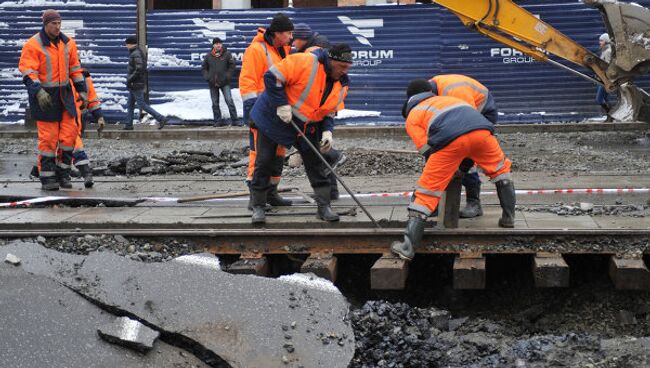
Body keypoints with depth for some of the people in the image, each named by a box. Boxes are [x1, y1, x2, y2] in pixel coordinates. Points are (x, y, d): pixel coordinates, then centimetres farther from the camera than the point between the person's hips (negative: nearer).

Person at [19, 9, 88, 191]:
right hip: (44, 96, -5)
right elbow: (27, 71, -15)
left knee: (70, 133, 1)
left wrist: (81, 90, 12)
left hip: (64, 94, 5)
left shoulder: (68, 43, 8)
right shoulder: (33, 45, -9)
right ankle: (47, 177, 5)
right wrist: (38, 91, -27)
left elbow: (75, 68, 17)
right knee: (48, 137, -4)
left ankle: (63, 172, 14)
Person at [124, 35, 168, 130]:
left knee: (142, 105, -8)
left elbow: (139, 69, -27)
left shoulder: (136, 54, -17)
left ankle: (161, 118, -8)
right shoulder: (137, 53, 14)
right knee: (130, 105, 12)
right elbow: (144, 70, 19)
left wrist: (129, 79, -20)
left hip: (135, 84, -10)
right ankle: (128, 125, 14)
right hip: (134, 85, 10)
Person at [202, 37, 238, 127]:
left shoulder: (227, 54, -1)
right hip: (213, 83, 3)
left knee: (229, 101, -10)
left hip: (224, 83, -3)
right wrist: (207, 77, 0)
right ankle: (218, 121, 14)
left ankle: (234, 120, -7)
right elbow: (204, 68, 14)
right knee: (215, 103, 7)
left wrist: (228, 76, -6)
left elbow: (232, 66, 3)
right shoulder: (208, 56, 4)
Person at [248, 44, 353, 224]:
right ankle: (258, 207, 12)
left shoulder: (341, 85, -2)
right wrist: (281, 105, -27)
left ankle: (324, 206, 10)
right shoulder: (305, 62, -25)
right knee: (264, 162, 0)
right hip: (273, 118, -5)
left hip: (306, 126, 6)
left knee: (315, 163, 2)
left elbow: (329, 111, 8)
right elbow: (272, 76, -25)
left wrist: (327, 131, -10)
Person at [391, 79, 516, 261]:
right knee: (501, 170, 32)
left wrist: (449, 171, 31)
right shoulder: (446, 98, 42)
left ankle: (408, 247, -1)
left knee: (427, 190, 4)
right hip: (480, 130, 4)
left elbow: (428, 151, 17)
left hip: (451, 140, -4)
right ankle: (508, 218, 31)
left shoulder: (412, 117, 27)